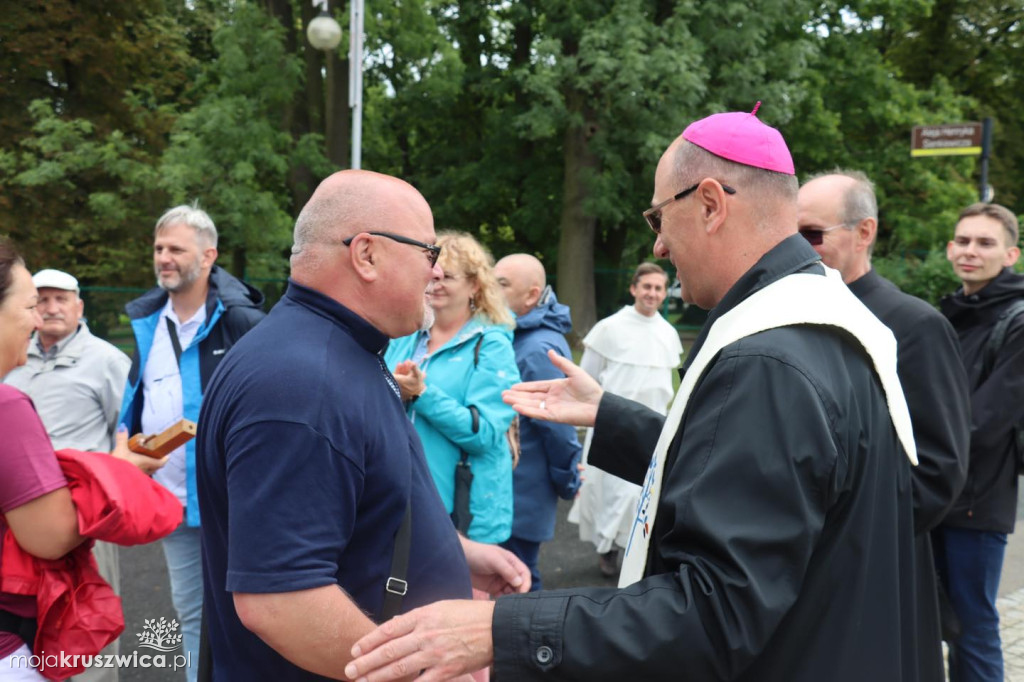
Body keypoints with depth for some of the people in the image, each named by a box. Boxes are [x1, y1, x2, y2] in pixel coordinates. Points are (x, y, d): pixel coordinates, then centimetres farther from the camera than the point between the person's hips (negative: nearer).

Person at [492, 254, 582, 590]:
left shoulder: (539, 349, -23)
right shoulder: (516, 337, 8)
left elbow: (557, 426, -20)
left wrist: (567, 481, -9)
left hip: (521, 497, -9)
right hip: (504, 491, 9)